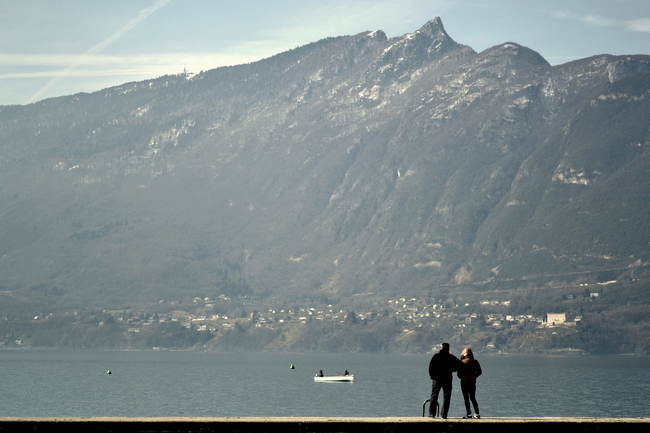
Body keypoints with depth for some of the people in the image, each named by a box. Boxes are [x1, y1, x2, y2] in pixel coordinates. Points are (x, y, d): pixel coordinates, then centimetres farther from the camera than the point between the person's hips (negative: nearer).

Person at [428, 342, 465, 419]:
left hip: (437, 379, 0)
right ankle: (443, 415, -1)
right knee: (446, 398, 5)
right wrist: (453, 369, 10)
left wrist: (432, 376, 5)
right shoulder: (451, 358, 0)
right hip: (447, 380, 0)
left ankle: (431, 413, 7)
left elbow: (431, 367, -8)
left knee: (433, 397, 10)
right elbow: (462, 366, -2)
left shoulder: (436, 356, -3)